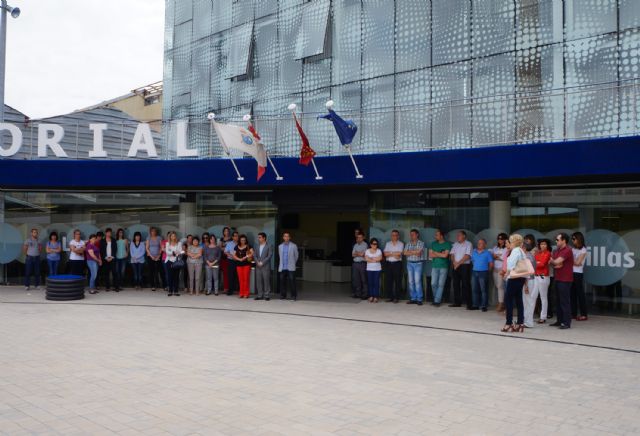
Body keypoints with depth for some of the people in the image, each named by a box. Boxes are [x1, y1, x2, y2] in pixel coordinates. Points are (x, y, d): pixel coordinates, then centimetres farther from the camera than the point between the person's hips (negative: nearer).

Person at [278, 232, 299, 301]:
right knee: (282, 282, 3)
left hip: (290, 268, -3)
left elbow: (296, 256, 10)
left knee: (292, 282, -6)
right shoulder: (280, 246, 10)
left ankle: (293, 296, 0)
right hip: (282, 268, 3)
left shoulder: (293, 246, 0)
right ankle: (283, 295, 12)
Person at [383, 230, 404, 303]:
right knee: (388, 281, 4)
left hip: (397, 264, -4)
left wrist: (390, 253, -6)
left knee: (397, 281, -3)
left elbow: (399, 253, -12)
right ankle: (390, 297, 13)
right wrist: (394, 254, -10)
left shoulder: (401, 244, 2)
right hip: (388, 263, 4)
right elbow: (385, 254, 1)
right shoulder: (388, 243, 13)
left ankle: (396, 298, 4)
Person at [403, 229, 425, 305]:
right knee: (411, 282, 4)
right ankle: (413, 298, 9)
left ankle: (419, 299, -5)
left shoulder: (421, 243, -1)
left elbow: (419, 252, -15)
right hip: (409, 263, 4)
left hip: (417, 263, -4)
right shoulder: (408, 244, 11)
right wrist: (415, 252, -9)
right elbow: (405, 253, -2)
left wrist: (410, 251, -5)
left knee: (417, 281, -9)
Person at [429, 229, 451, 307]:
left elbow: (445, 255, -11)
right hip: (434, 266, 3)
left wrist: (435, 253, -2)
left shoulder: (447, 244, -1)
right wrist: (440, 254, -6)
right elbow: (430, 255, 5)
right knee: (433, 284, -1)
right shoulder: (433, 244, 11)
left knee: (441, 284, -4)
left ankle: (437, 301, -2)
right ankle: (436, 299, 15)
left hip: (443, 267, -3)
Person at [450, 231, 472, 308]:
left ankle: (469, 303, -4)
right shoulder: (455, 244, 15)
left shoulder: (468, 244, -5)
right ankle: (457, 302, 14)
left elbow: (467, 256, -13)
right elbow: (452, 254, 11)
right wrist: (454, 262, -6)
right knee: (456, 284, 6)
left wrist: (458, 263, -12)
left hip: (465, 266, -6)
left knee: (466, 285, -7)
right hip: (456, 266, 6)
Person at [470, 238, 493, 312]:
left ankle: (484, 305, -1)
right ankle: (475, 305, 13)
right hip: (474, 272, 5)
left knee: (483, 290, -4)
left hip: (483, 273, -5)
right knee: (474, 289, 7)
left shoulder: (488, 253, -3)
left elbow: (491, 264, -2)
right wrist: (475, 267, 12)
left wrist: (487, 271, 4)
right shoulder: (473, 252, 10)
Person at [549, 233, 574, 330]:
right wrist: (555, 264, -10)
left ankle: (567, 323, -4)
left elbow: (556, 262, -20)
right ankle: (559, 321, 18)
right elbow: (551, 262, 11)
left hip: (565, 280, -9)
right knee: (558, 301, 11)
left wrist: (552, 261, 2)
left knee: (565, 301, -7)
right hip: (557, 278, 9)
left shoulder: (567, 250, -13)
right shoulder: (556, 250, 15)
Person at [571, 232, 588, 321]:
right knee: (572, 293, 6)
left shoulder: (583, 250, -4)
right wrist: (573, 262, -12)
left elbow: (578, 263, -10)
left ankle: (584, 314, 0)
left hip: (578, 274, -6)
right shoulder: (573, 249, 14)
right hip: (571, 273, 6)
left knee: (580, 294, -4)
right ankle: (573, 313, 11)